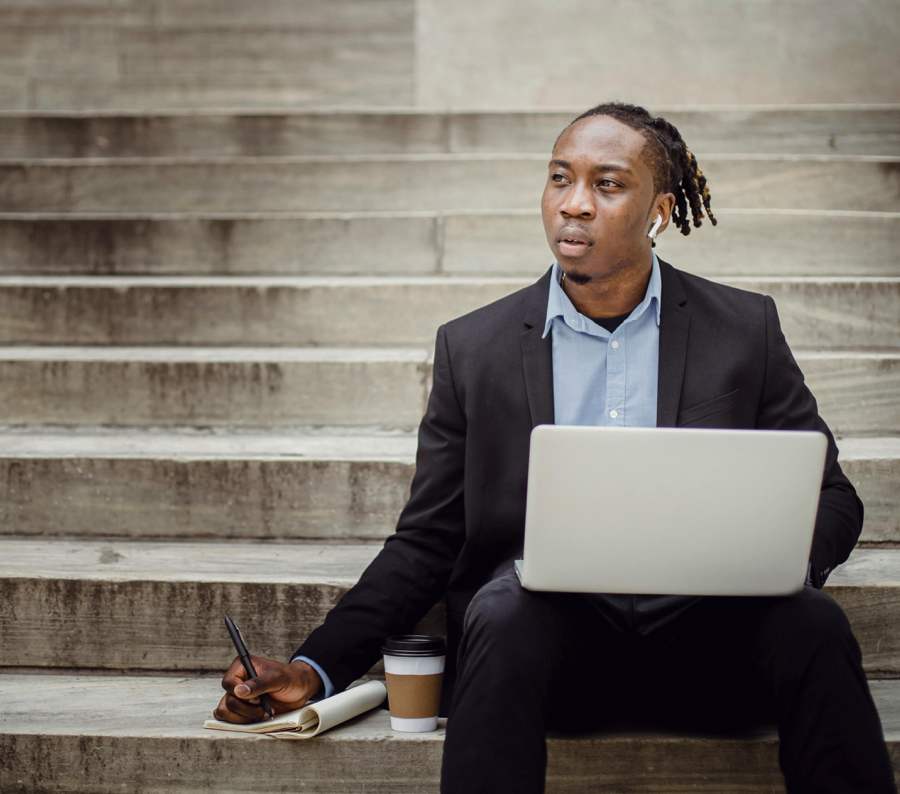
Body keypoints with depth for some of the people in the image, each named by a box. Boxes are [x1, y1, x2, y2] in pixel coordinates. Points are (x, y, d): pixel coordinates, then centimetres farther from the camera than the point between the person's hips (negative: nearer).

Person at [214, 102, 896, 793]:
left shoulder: (746, 329, 9)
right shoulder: (473, 348, 9)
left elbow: (831, 500, 11)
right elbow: (426, 541, 10)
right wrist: (316, 668, -3)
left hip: (702, 632, 1)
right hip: (552, 620, -1)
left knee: (812, 626, -30)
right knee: (504, 613, -34)